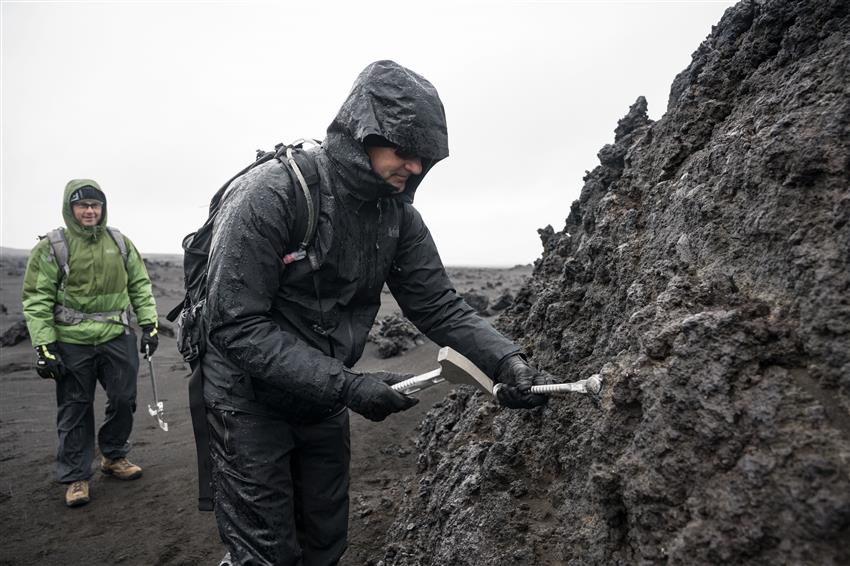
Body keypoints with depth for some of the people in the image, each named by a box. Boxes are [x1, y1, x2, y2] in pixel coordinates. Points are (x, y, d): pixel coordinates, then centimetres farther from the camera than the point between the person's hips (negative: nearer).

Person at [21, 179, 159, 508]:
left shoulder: (120, 243, 6)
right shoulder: (52, 248, -5)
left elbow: (140, 286, 12)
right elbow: (36, 300, -6)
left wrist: (149, 324, 5)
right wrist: (44, 347, -11)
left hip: (117, 338, 3)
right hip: (72, 343, -3)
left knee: (123, 400, 11)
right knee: (75, 410, 7)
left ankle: (113, 457, 33)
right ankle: (75, 476, 21)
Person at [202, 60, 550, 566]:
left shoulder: (398, 215, -6)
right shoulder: (270, 193, -24)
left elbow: (440, 306, -4)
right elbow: (236, 325, -27)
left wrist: (506, 359, -21)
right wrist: (346, 386, -30)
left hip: (324, 400, 6)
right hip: (251, 398, -5)